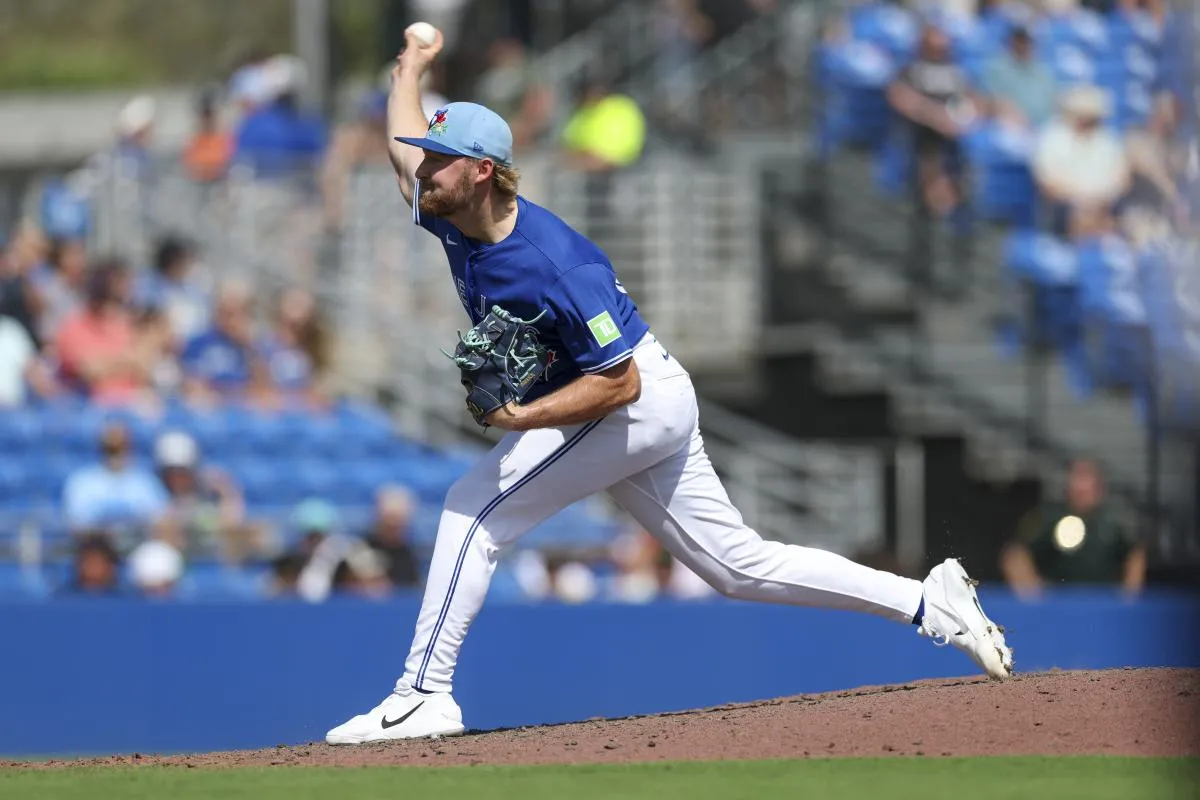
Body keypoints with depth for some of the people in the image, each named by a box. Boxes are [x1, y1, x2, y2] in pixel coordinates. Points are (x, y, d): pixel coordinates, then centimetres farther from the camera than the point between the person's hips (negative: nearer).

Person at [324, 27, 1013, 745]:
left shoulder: (556, 265, -28)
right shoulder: (453, 219, -3)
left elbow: (619, 383, -27)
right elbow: (405, 144, 19)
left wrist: (522, 417, -33)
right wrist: (412, 70, 34)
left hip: (641, 399, -9)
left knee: (475, 510, -16)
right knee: (741, 565, 11)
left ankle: (424, 697, -15)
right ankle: (930, 603, 13)